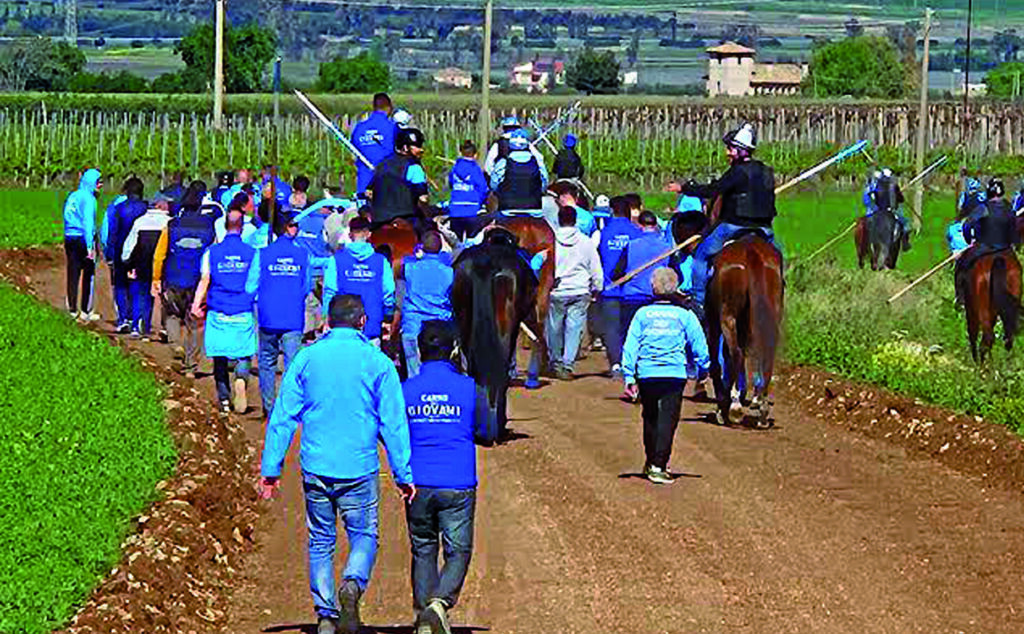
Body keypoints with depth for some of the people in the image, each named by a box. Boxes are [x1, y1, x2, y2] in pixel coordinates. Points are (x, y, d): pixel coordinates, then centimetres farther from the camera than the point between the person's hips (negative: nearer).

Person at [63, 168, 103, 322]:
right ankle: (86, 311, 1)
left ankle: (72, 310, 9)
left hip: (69, 238, 7)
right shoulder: (88, 198, -10)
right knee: (88, 276, 0)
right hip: (83, 239, -7)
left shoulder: (72, 196, 13)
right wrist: (90, 246, -19)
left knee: (73, 275, 8)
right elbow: (88, 222, -16)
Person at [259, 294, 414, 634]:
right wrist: (403, 475, 2)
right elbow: (393, 423, -3)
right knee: (363, 536, 10)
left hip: (315, 468, 2)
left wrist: (270, 468, 6)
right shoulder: (377, 362, -3)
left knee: (320, 542, 13)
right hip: (360, 470, -2)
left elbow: (282, 416, 2)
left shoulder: (307, 358, 2)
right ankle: (353, 584, -18)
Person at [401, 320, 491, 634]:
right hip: (458, 485, -2)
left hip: (418, 486, 2)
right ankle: (440, 602, -18)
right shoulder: (468, 388, -3)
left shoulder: (406, 390, 0)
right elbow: (486, 436, 7)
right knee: (458, 552, 6)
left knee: (423, 551, 14)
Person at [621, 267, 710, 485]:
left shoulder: (643, 314, 5)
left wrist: (629, 377, 3)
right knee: (667, 419, -3)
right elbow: (699, 345, 6)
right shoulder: (685, 316, 2)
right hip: (675, 373, -2)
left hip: (646, 373, 2)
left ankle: (650, 463, 28)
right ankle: (658, 466, -13)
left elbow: (630, 346, 2)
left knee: (650, 418, 17)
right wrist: (702, 370, 20)